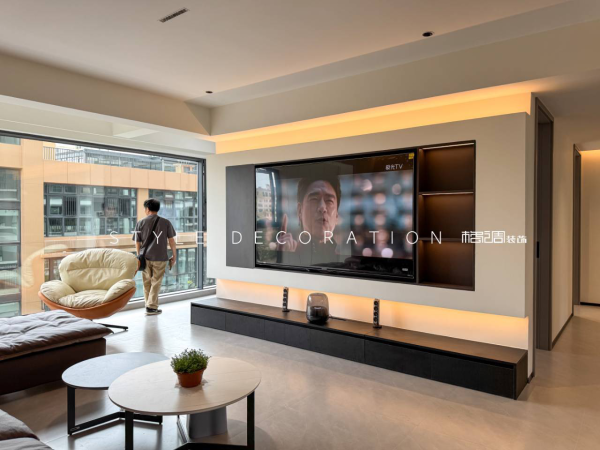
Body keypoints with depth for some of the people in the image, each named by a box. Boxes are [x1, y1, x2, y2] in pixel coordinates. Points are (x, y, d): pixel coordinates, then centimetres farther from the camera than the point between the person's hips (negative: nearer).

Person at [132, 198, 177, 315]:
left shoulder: (140, 223, 2)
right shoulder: (165, 222, -1)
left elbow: (137, 243, 4)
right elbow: (171, 241, 0)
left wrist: (139, 256, 18)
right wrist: (174, 256, 8)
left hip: (145, 257, 2)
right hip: (160, 257, -2)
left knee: (147, 283, 14)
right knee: (156, 282, 6)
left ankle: (150, 305, 21)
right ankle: (151, 307, 6)